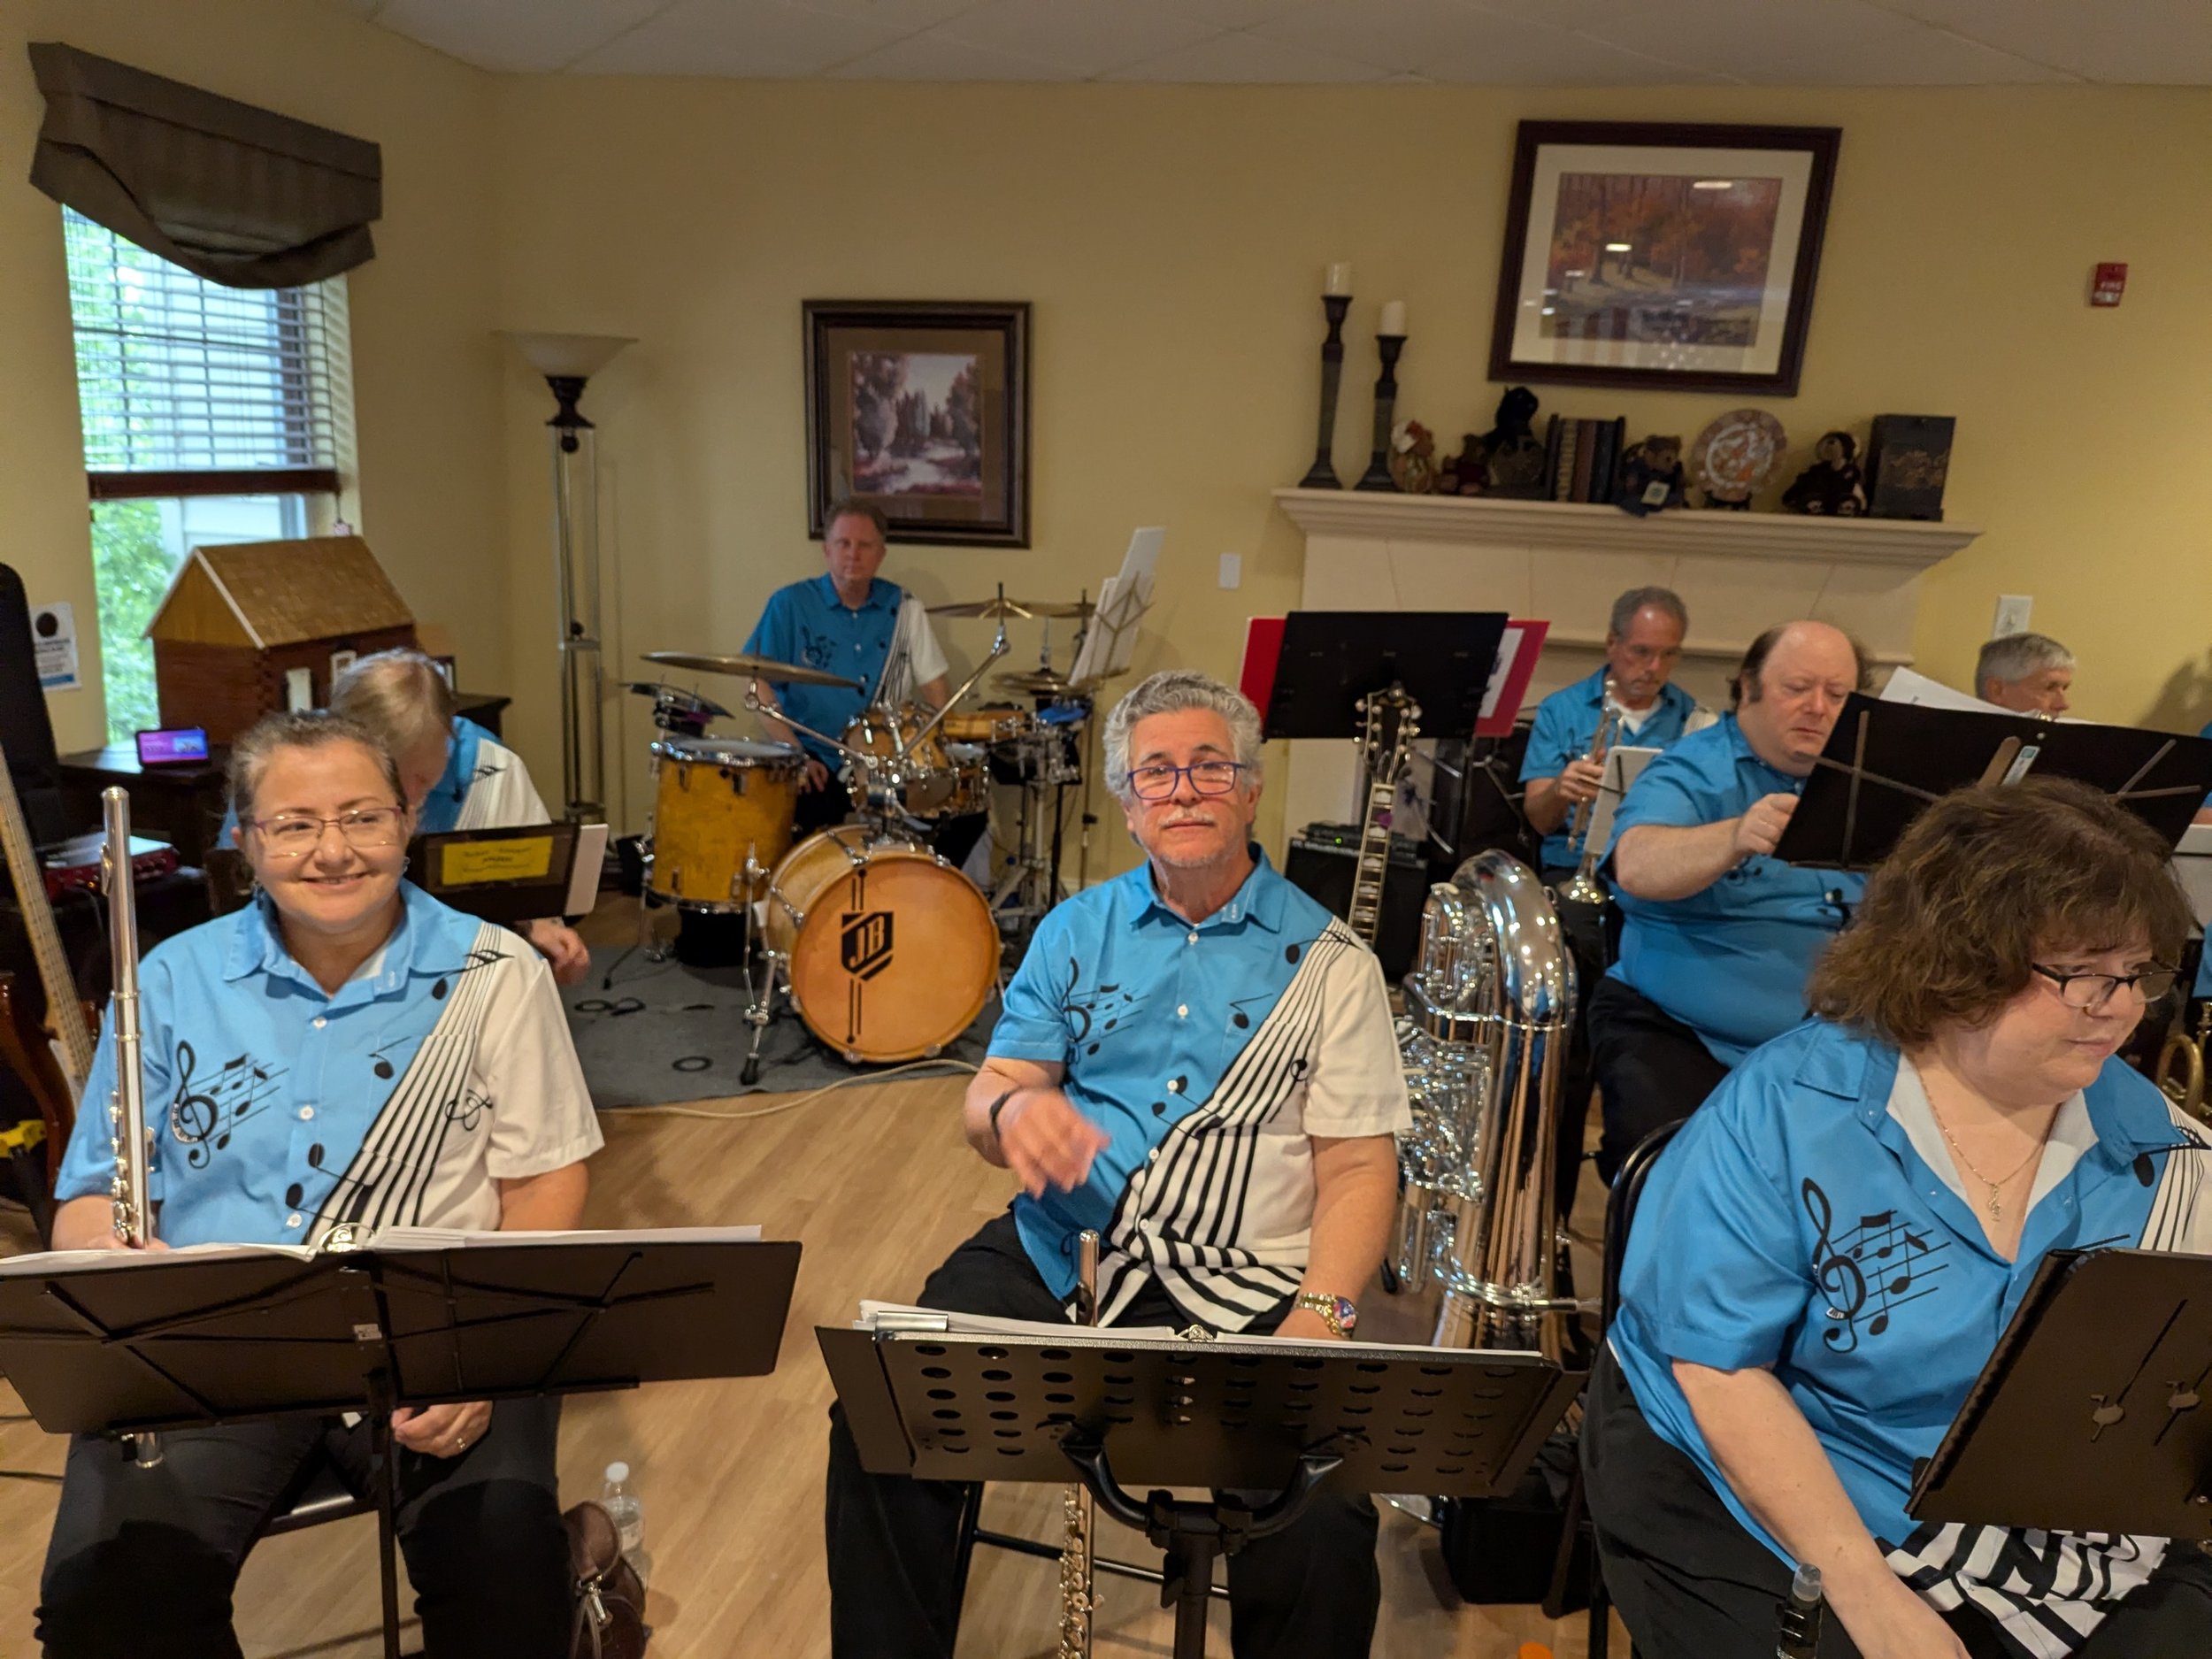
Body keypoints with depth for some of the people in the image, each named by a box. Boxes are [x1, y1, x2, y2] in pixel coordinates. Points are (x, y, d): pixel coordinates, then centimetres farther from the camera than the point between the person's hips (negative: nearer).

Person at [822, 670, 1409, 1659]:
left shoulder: (1330, 962, 4)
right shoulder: (1075, 933, 12)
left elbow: (1359, 1167, 0)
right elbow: (985, 1101, 7)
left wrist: (1320, 1315, -17)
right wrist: (1011, 1110, -18)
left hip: (1240, 1287, -2)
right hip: (1056, 1251, 3)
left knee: (1322, 1532, -25)